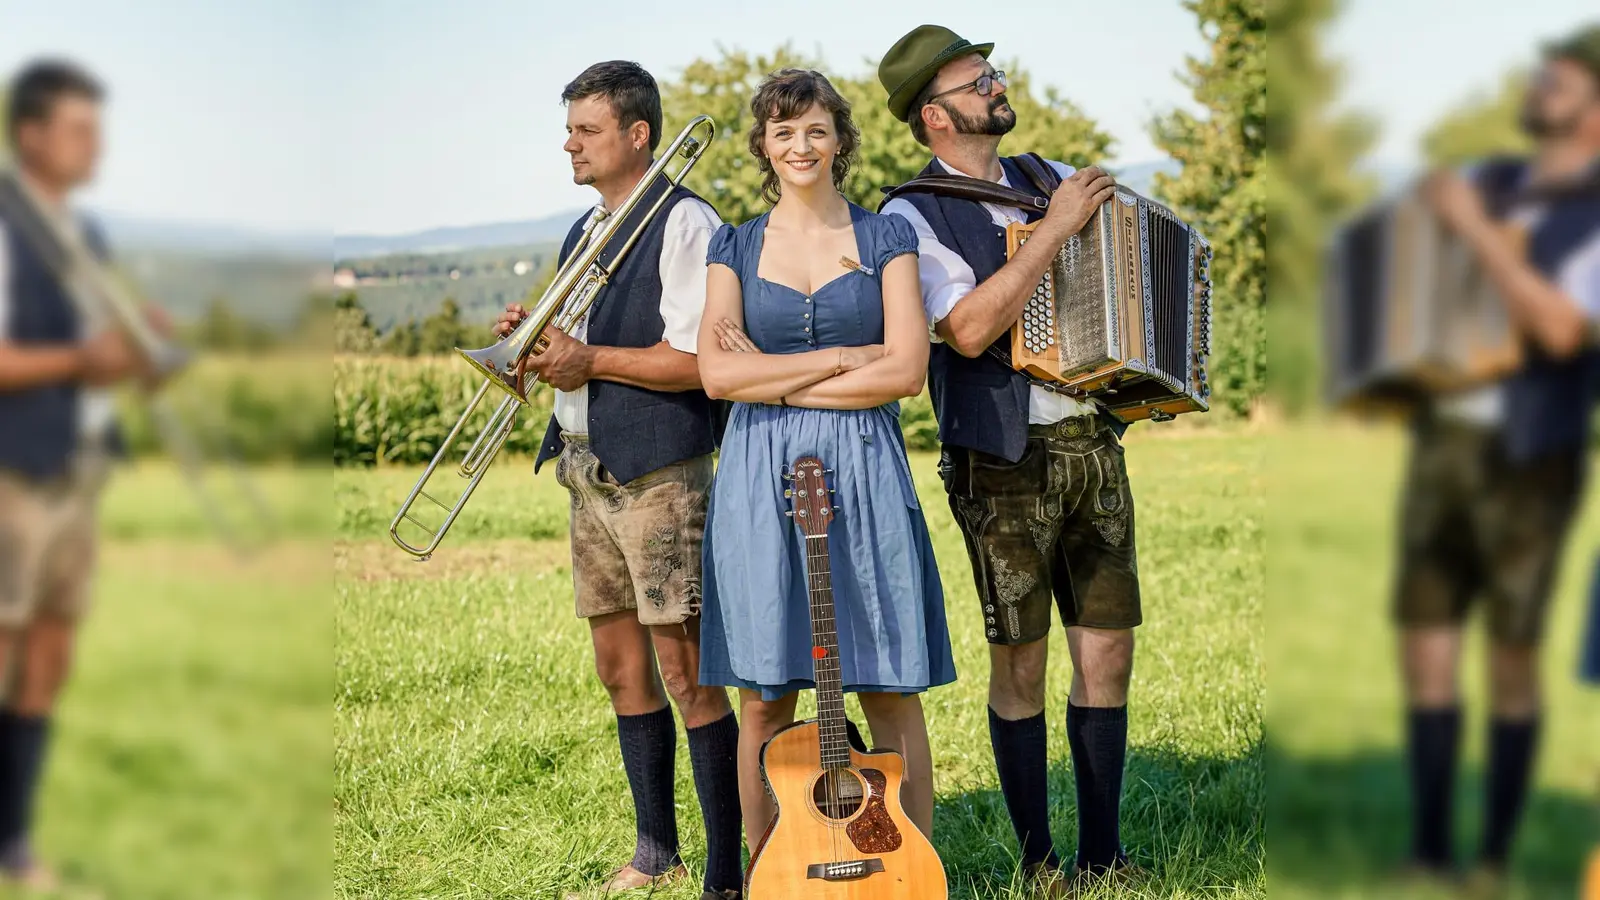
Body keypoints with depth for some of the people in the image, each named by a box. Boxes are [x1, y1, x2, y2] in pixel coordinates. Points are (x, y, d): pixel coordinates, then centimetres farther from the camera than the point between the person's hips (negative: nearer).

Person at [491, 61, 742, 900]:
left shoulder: (683, 224, -11)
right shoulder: (585, 231, 17)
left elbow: (700, 360, -18)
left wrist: (589, 360, -17)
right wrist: (534, 336, 4)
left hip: (658, 473, -9)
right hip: (587, 469, 9)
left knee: (684, 668, -7)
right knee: (619, 663, 13)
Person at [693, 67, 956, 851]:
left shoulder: (885, 238, 6)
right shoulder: (735, 245, 9)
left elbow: (906, 369, -6)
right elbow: (717, 373, -5)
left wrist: (774, 380, -7)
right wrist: (842, 358, -10)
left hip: (864, 471, -1)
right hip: (760, 476, 1)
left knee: (890, 690, 0)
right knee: (763, 697, 3)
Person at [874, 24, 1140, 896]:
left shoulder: (1052, 179, 13)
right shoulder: (911, 219, -5)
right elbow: (970, 327, -20)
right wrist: (1054, 228, -18)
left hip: (1094, 445, 5)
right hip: (1006, 463, -5)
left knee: (1107, 651, 5)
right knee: (1019, 662, 1)